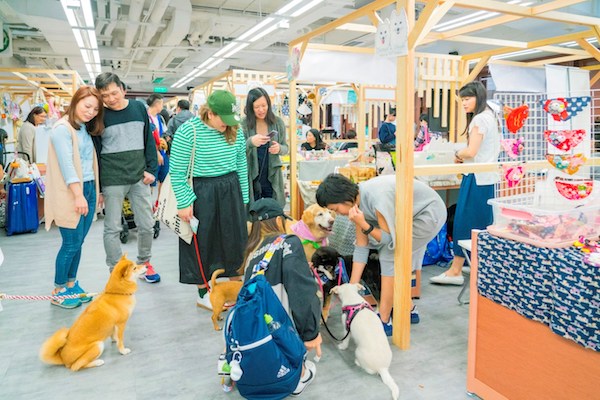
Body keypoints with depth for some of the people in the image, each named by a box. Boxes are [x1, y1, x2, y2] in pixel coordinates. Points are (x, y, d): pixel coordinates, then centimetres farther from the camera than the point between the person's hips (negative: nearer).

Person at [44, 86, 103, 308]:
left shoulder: (86, 129, 15)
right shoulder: (62, 128, -11)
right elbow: (67, 164, -19)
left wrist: (94, 191, 14)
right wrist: (78, 195, -23)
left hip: (89, 190, 8)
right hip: (70, 194, -7)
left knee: (78, 242, 13)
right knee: (71, 244, -1)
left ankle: (71, 284, 26)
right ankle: (58, 291, 13)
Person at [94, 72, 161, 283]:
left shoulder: (139, 107, 5)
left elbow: (149, 140, 8)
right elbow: (95, 152, 0)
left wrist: (151, 169, -2)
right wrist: (97, 187, -1)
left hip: (139, 178, 2)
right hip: (112, 180, -2)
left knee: (147, 225, 8)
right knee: (112, 228, 5)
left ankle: (144, 262, 30)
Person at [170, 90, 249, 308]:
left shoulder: (235, 130, 2)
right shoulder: (188, 132, -14)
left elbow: (241, 165, 8)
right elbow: (177, 172, -12)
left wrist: (243, 198, 10)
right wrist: (184, 203, -13)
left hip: (230, 190, 5)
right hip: (201, 193, -5)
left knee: (235, 239, 11)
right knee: (202, 243, 7)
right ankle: (203, 293, 24)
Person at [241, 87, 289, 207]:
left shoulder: (278, 122, -2)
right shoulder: (244, 124, -7)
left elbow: (285, 148, 7)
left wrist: (279, 148, -17)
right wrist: (250, 142, -28)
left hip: (272, 177, 2)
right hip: (251, 178, -1)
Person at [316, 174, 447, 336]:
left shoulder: (377, 197, -33)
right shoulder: (358, 203, -7)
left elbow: (389, 239, -21)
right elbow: (361, 247, -2)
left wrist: (363, 224, -31)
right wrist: (352, 286, -2)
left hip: (430, 213, -8)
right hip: (415, 215, 8)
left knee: (389, 257, -12)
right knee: (394, 261, 8)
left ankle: (384, 321, -6)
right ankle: (408, 310, 27)